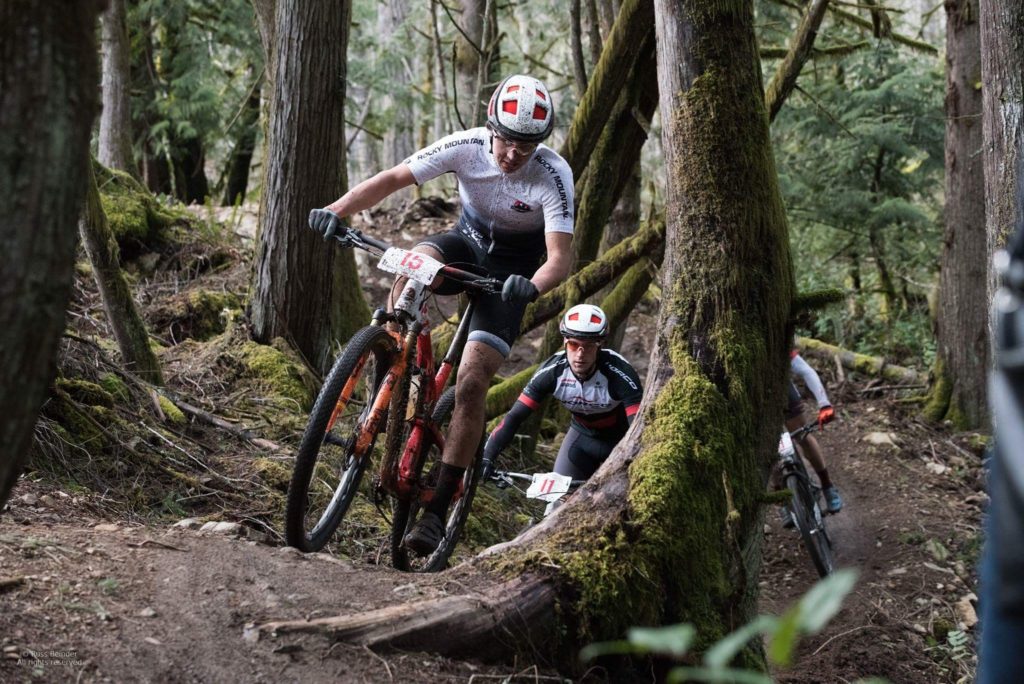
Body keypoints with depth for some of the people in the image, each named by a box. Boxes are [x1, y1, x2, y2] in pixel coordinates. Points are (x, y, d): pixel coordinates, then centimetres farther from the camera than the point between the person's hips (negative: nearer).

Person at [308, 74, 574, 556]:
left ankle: (437, 511, -11)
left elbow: (560, 257, -33)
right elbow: (393, 178, -22)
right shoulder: (467, 146, -21)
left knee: (471, 385, -17)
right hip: (467, 241, 3)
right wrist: (337, 210, -38)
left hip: (513, 269, -3)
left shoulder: (553, 175, -27)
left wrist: (533, 286, -56)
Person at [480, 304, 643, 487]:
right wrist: (486, 457, -35)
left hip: (619, 441, -3)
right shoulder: (552, 372, -25)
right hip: (582, 436, 3)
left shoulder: (619, 374, -33)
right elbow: (514, 416, -24)